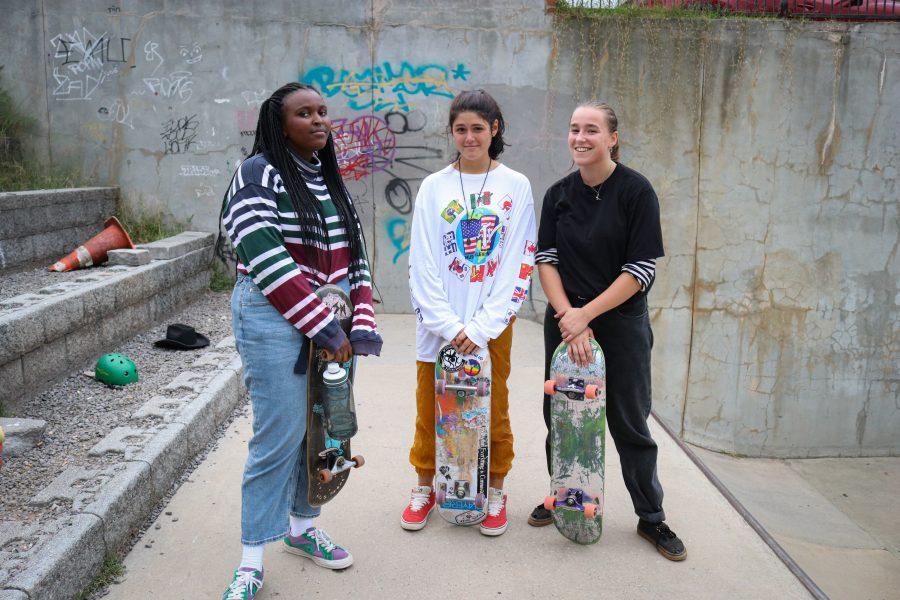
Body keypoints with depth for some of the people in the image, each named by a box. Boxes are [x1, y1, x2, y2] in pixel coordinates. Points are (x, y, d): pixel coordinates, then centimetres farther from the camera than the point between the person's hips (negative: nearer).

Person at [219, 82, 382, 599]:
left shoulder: (331, 179, 15)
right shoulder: (259, 176, -7)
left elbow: (355, 256, 11)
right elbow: (269, 263, -17)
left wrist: (362, 324, -3)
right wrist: (326, 328, -18)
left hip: (334, 324, 7)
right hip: (275, 320, -6)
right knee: (280, 437, -6)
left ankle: (302, 525, 32)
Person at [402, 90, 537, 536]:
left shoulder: (516, 186, 1)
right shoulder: (433, 186, 3)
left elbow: (520, 262, -4)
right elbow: (423, 263, -2)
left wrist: (482, 326, -11)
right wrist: (449, 325, -12)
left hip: (492, 323, -1)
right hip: (438, 323, 1)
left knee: (493, 410, 8)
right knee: (429, 408, 9)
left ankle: (494, 491, 28)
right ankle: (425, 487, 29)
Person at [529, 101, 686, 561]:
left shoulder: (635, 190, -9)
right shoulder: (558, 194, 4)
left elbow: (642, 269, -13)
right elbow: (545, 259, -1)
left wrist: (586, 313, -16)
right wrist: (567, 316, -14)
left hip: (621, 322, -3)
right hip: (565, 320, 4)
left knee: (629, 423, 6)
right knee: (559, 414, 11)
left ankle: (651, 517, 24)